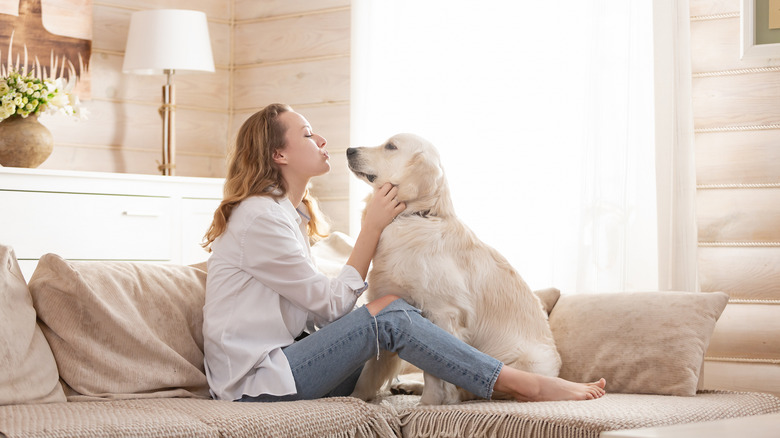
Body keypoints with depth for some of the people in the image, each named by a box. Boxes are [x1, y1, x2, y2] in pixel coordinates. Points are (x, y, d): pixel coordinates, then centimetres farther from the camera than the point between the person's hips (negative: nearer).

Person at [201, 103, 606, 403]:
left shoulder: (290, 213, 19)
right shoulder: (259, 217, -13)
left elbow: (320, 309, 11)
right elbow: (333, 304, -13)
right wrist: (372, 226, -9)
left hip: (277, 366, 10)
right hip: (253, 383, -10)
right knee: (388, 315, -20)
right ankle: (526, 386, -18)